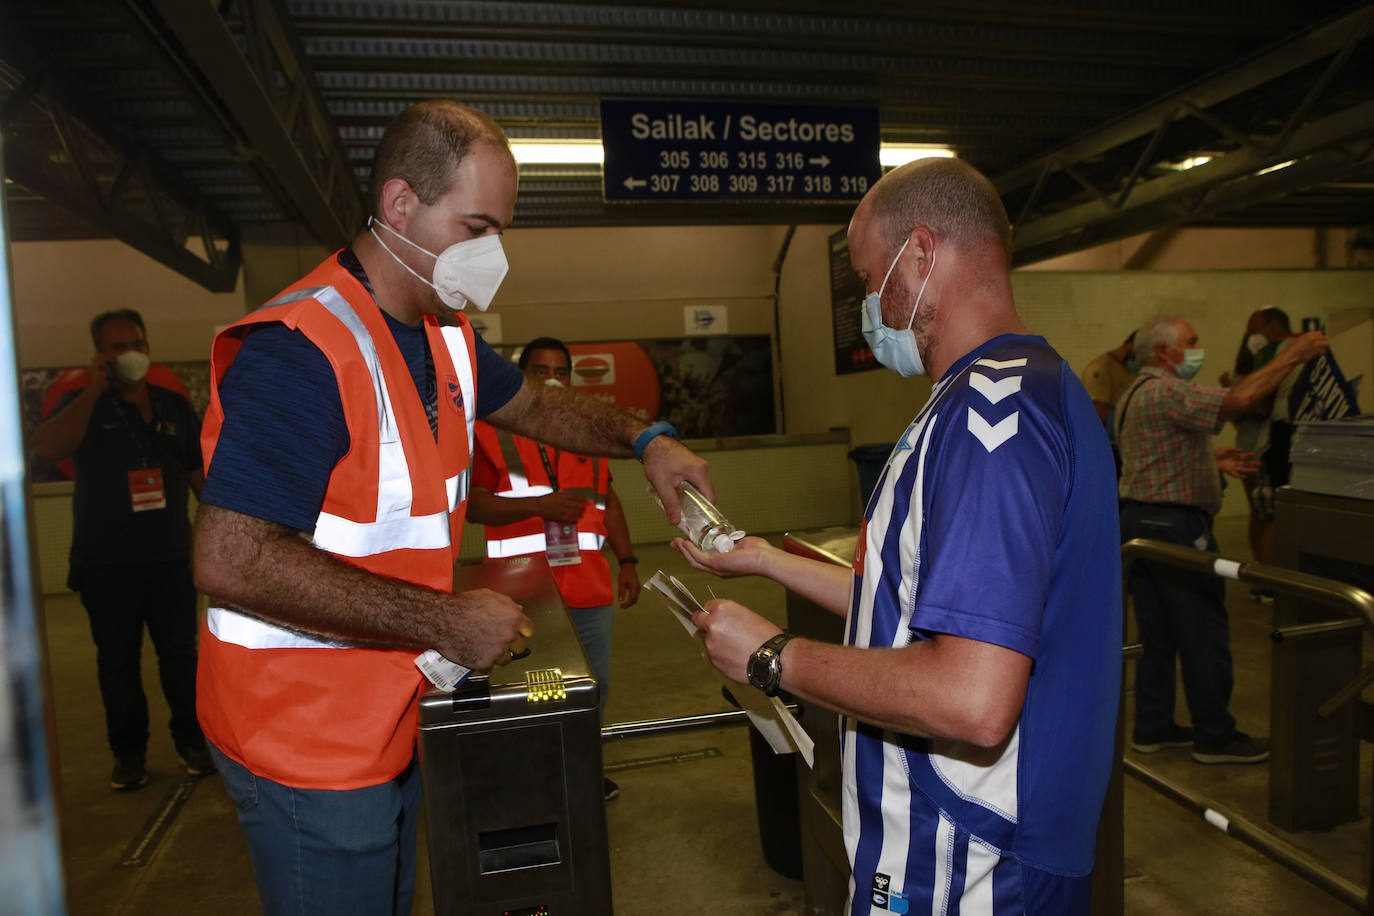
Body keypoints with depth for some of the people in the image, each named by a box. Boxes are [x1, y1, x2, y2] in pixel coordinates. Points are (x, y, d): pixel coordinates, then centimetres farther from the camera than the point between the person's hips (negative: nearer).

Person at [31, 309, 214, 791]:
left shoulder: (175, 407, 10)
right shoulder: (85, 405, 3)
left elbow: (200, 474, 13)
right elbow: (46, 447, -18)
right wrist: (93, 391, -18)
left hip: (170, 557, 2)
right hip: (106, 563, -1)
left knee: (180, 651, 4)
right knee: (118, 660, 7)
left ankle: (191, 739, 17)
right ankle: (129, 753, 19)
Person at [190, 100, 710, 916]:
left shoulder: (444, 333, 5)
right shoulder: (303, 349, -26)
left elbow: (533, 405, 20)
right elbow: (231, 559, -31)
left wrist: (643, 439, 2)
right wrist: (446, 621, -28)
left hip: (390, 715, 9)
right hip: (308, 736, -8)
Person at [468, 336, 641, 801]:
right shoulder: (491, 430, -1)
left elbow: (609, 503, 19)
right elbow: (472, 503, -10)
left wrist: (627, 561, 12)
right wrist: (538, 505, -19)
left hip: (590, 588, 5)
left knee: (593, 685, 15)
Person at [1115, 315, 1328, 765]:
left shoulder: (1134, 395, 17)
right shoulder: (1165, 393, -16)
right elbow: (1239, 399, -29)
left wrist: (1209, 460, 22)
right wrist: (1292, 356, -18)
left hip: (1138, 522, 10)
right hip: (1175, 526, -10)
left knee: (1156, 635, 15)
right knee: (1204, 635, 1)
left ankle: (1152, 727, 22)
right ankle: (1215, 737, 12)